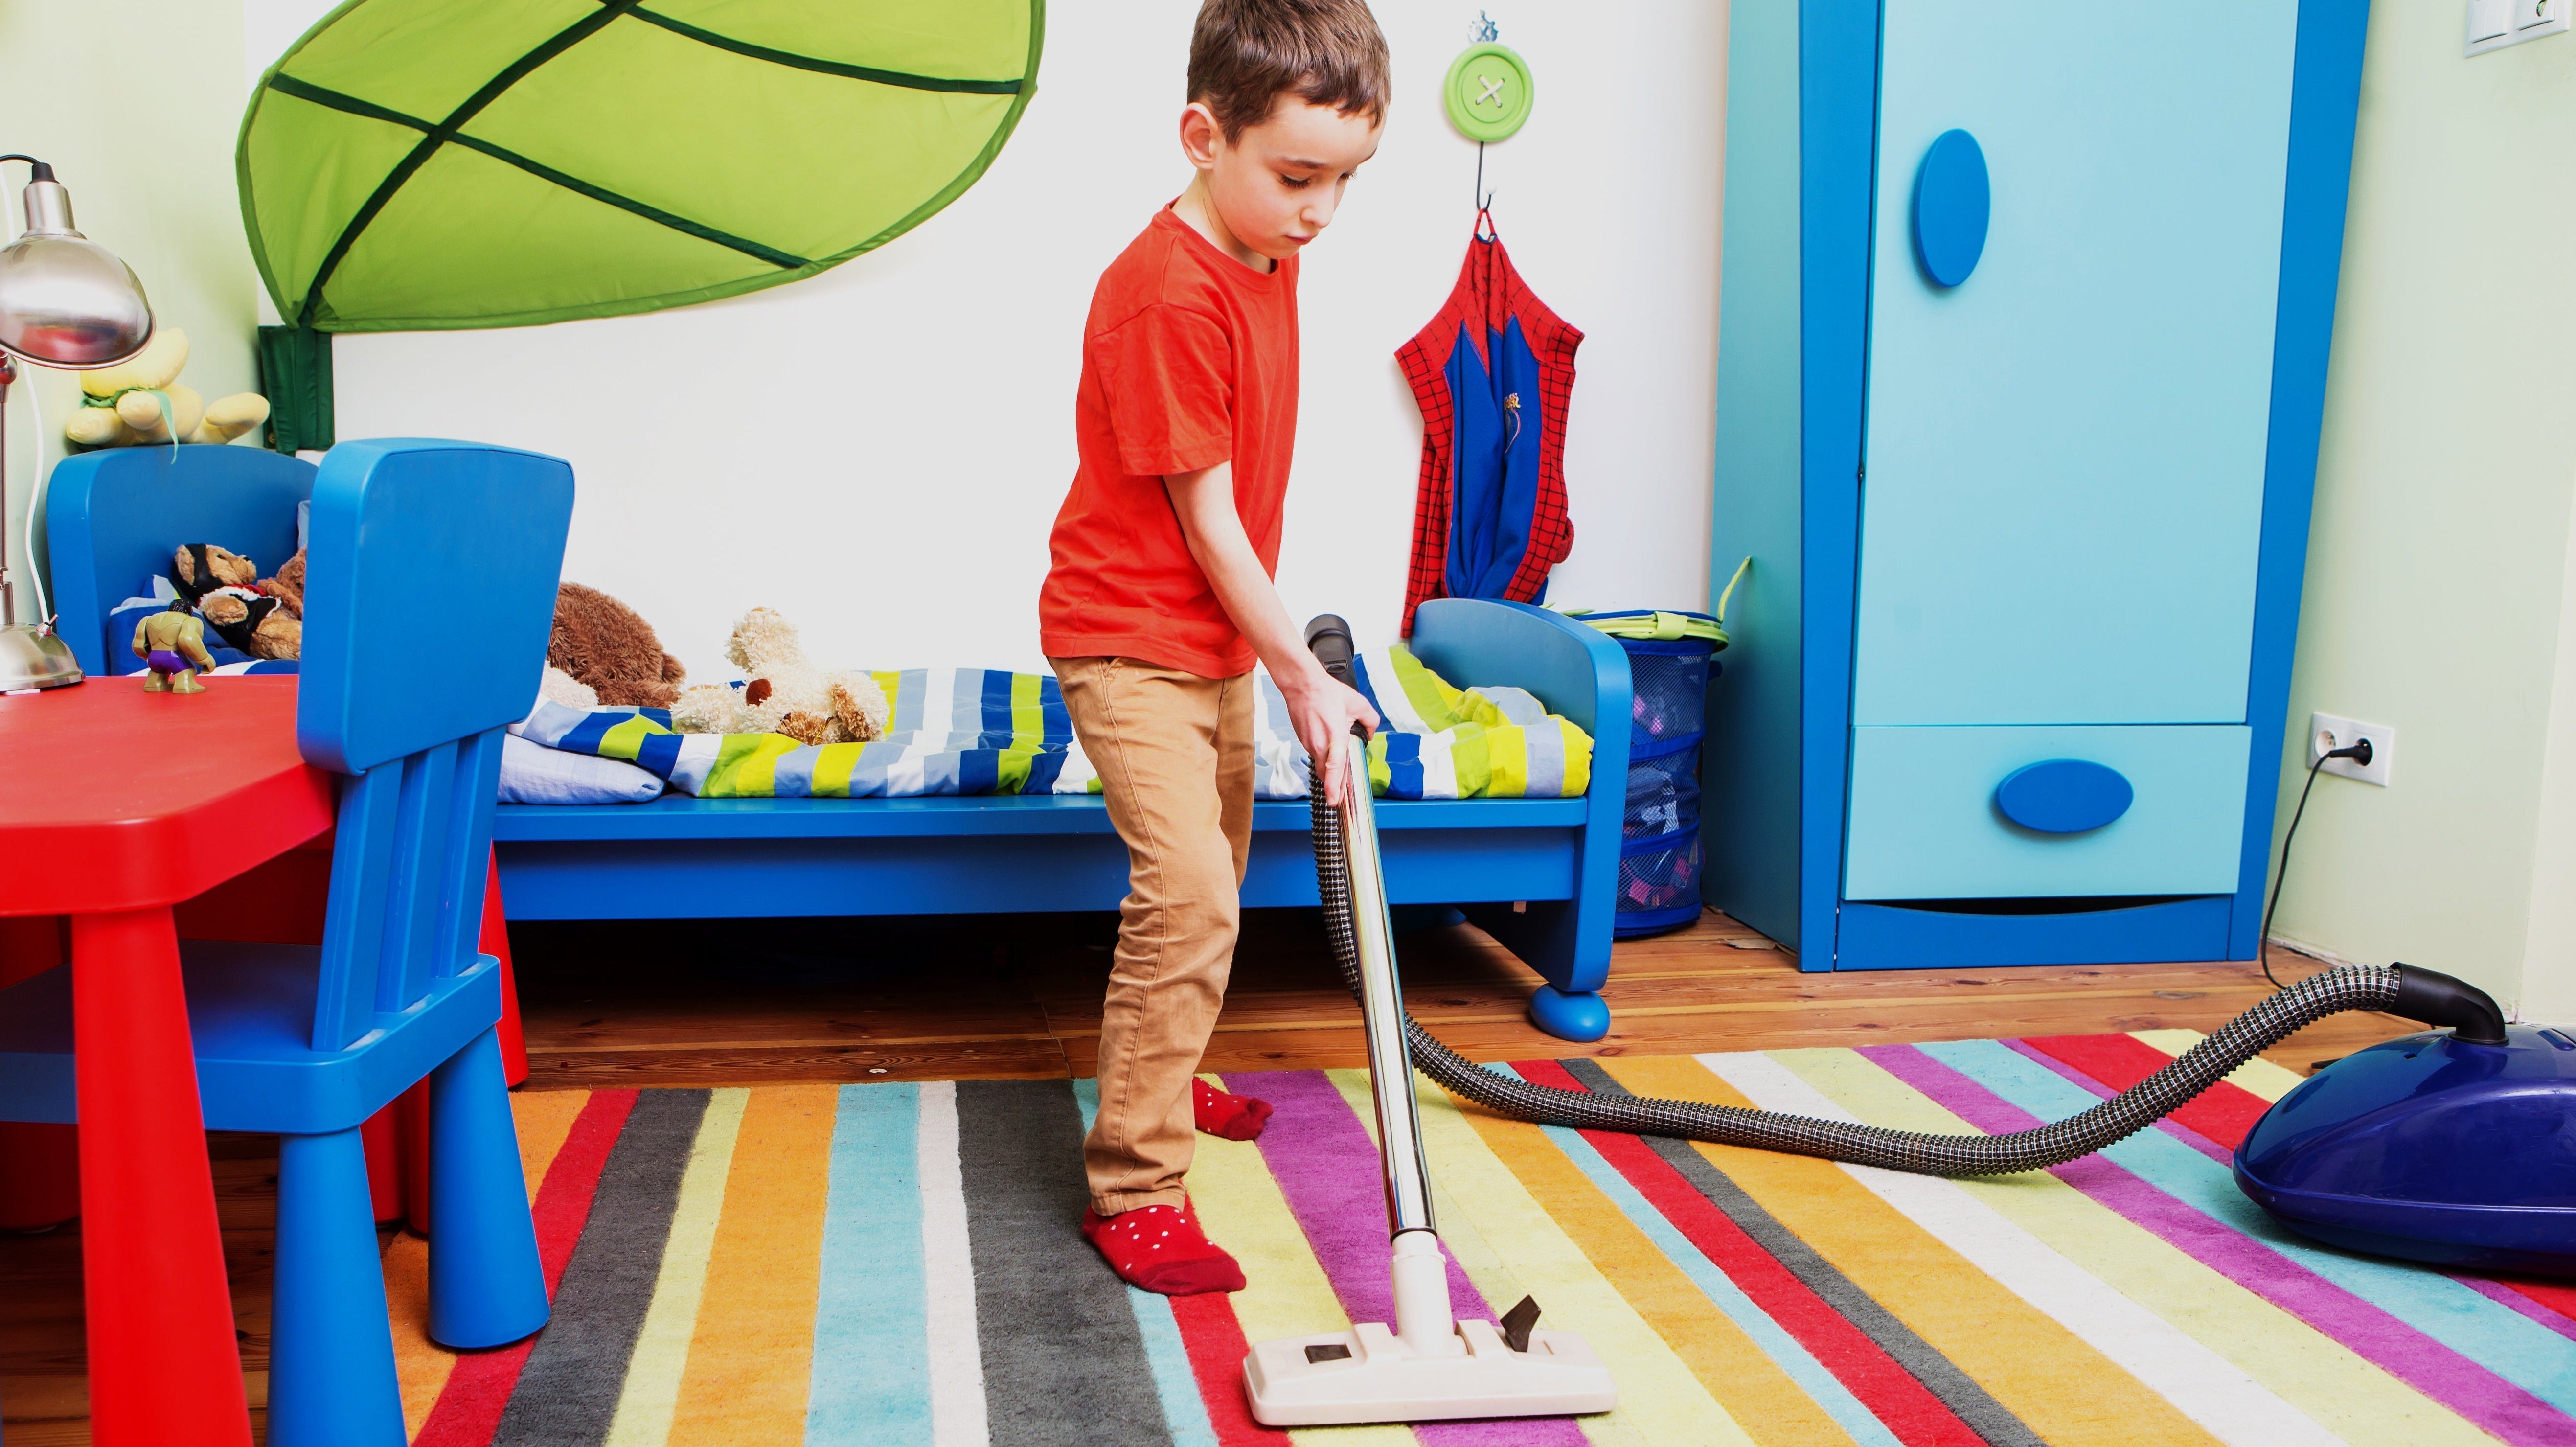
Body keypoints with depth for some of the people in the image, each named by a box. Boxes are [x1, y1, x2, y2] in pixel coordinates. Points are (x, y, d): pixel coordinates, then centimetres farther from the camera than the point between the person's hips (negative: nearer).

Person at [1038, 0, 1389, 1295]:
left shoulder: (1268, 261, 5)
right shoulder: (1167, 292, -24)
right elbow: (1206, 520, -21)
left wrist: (1279, 658, 19)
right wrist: (1303, 679, -16)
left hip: (1219, 638, 9)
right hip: (1131, 641, -9)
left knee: (1210, 884, 21)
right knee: (1188, 894, -18)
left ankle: (1164, 1079, 42)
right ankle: (1134, 1189, -8)